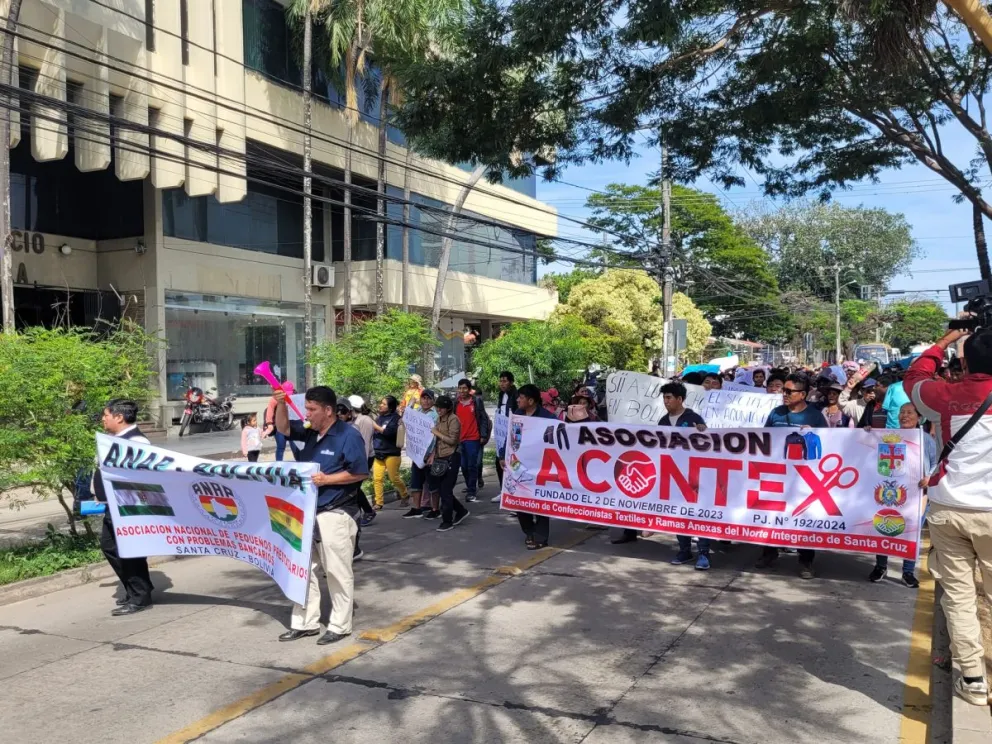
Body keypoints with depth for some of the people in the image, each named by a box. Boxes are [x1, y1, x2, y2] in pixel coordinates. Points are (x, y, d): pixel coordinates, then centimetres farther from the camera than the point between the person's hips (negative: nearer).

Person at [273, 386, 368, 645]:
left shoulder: (348, 435, -14)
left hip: (335, 515, -8)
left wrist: (326, 479, -18)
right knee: (304, 569, 13)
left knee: (338, 572, 2)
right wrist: (281, 404, -8)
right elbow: (283, 428, 11)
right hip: (308, 512, 8)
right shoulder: (310, 432, 8)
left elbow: (360, 472, -16)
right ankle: (305, 623, 24)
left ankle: (340, 626, 13)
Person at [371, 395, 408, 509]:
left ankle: (405, 496, 24)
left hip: (391, 453, -6)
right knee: (377, 478, -2)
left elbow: (390, 431, -22)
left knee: (394, 478, 0)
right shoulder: (380, 417, 12)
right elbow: (374, 433, 22)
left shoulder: (395, 418, -7)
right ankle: (379, 503, 6)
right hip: (378, 453, 6)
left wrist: (375, 426, -16)